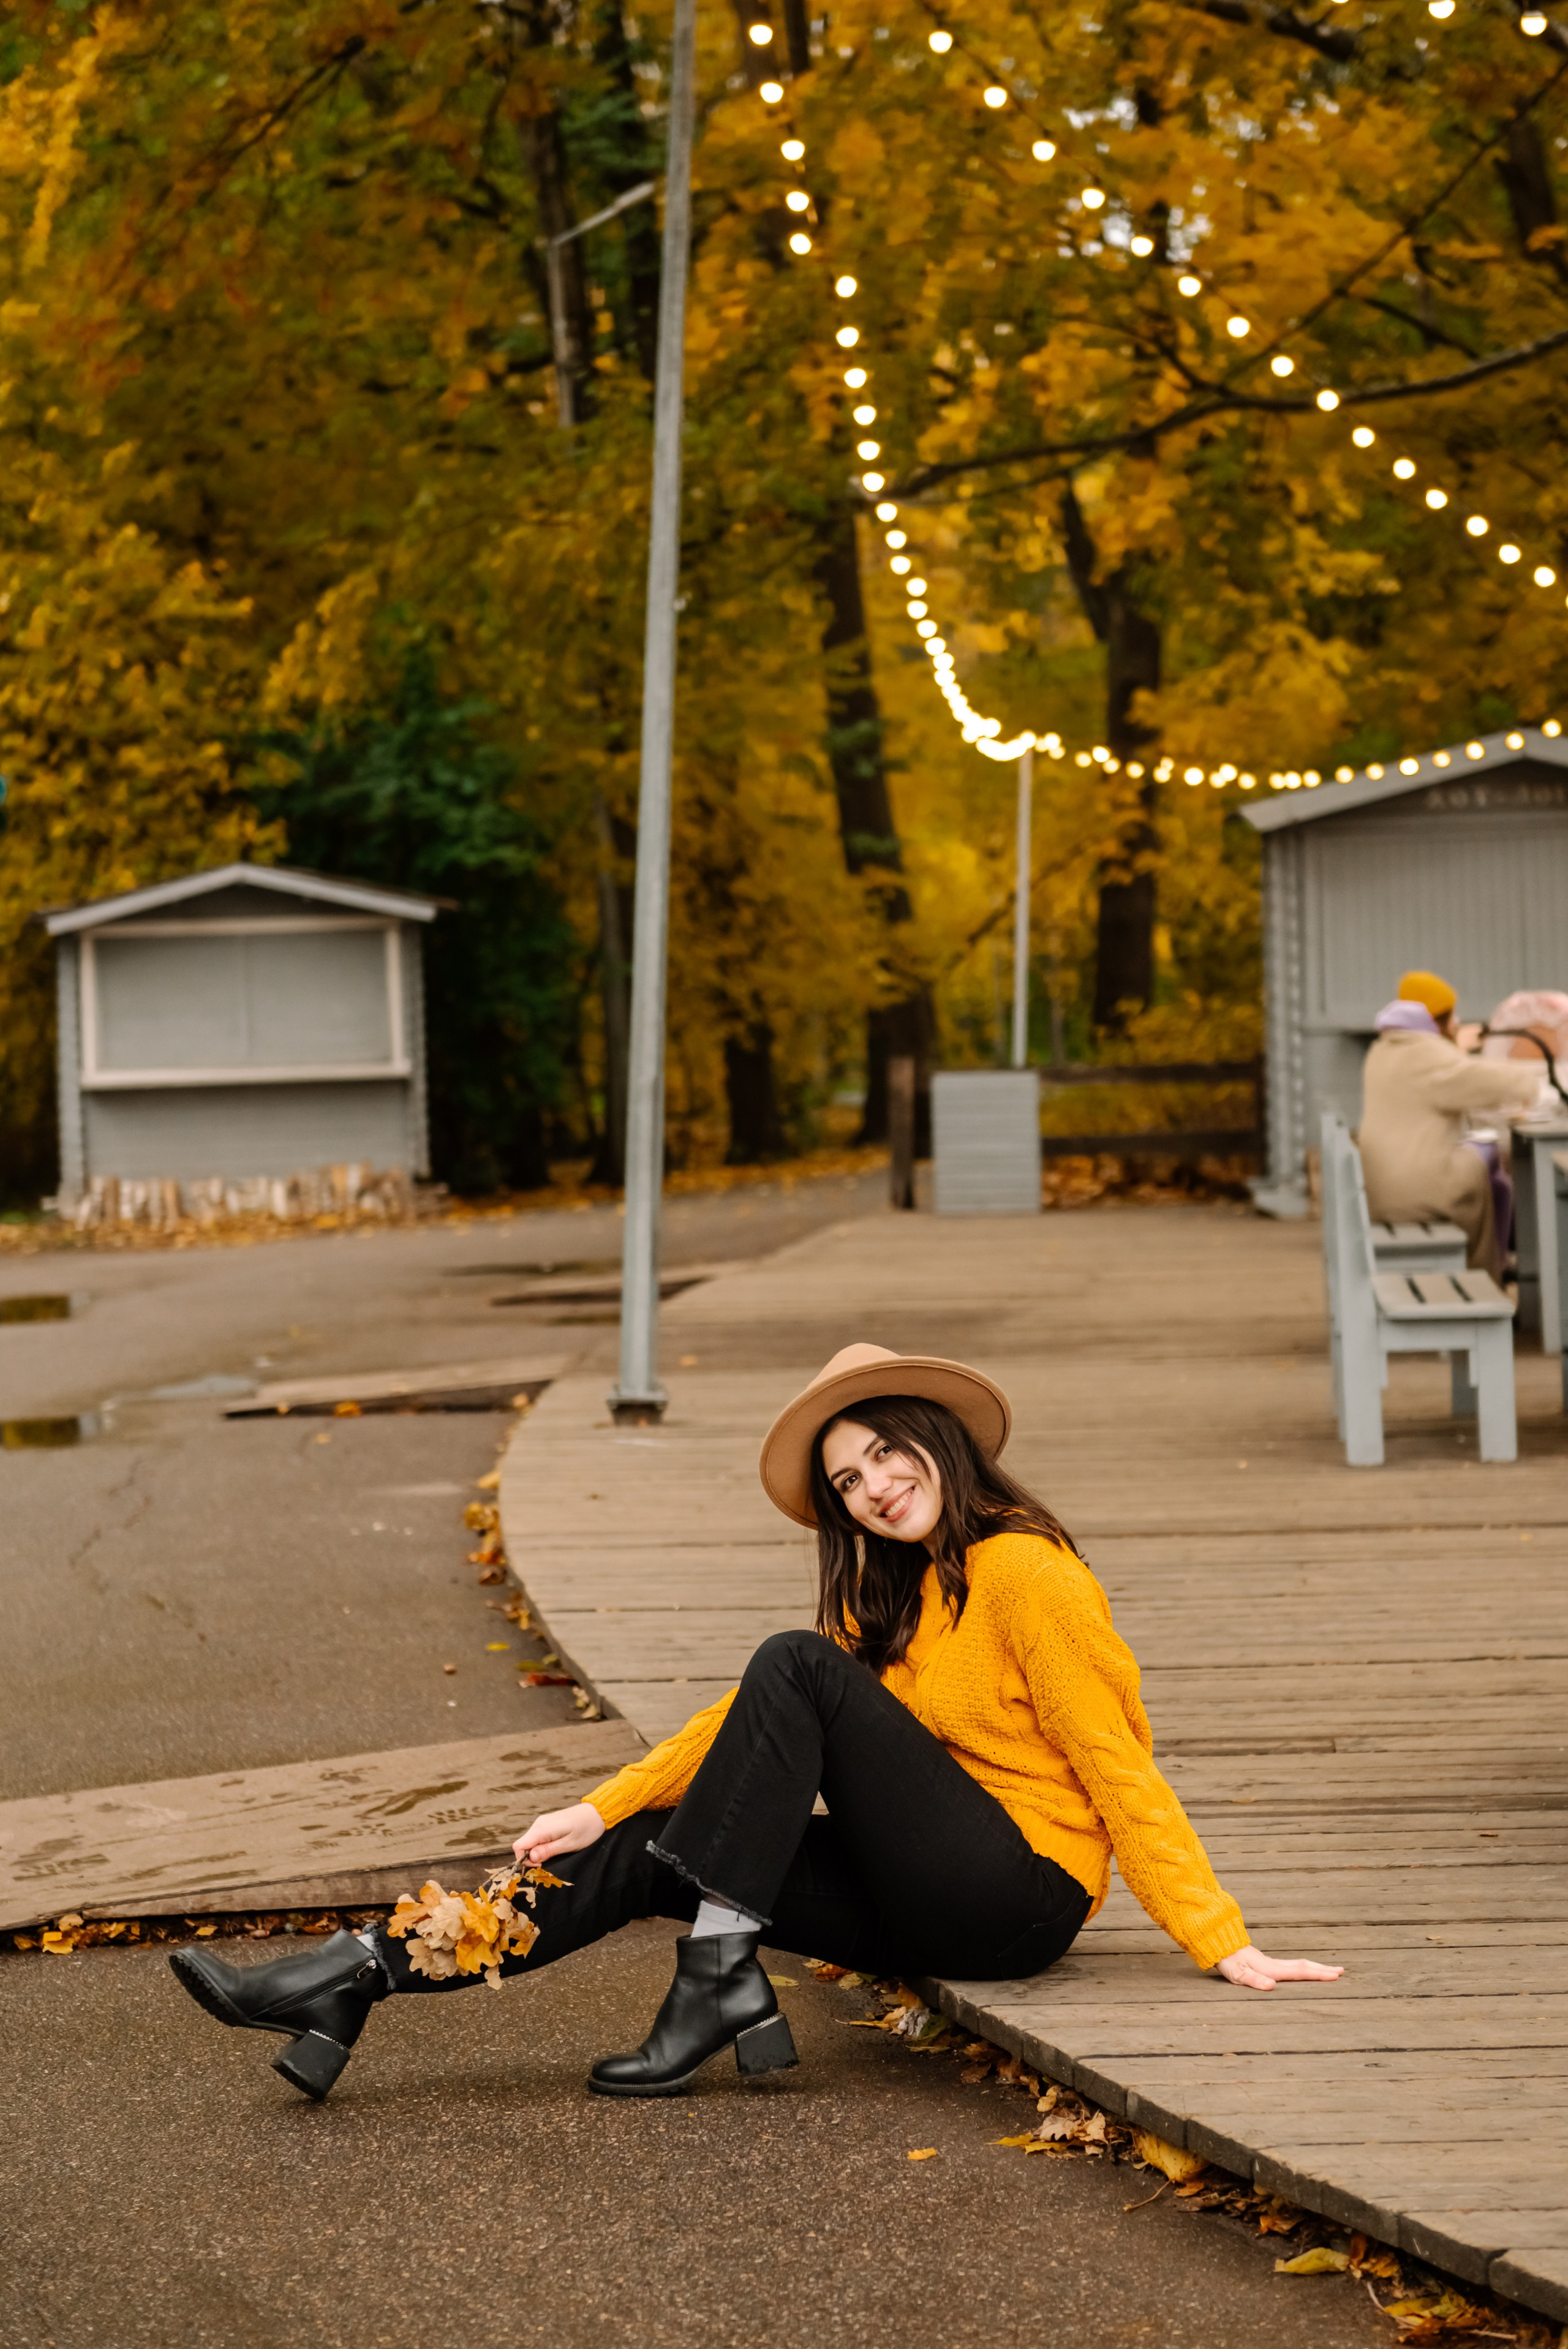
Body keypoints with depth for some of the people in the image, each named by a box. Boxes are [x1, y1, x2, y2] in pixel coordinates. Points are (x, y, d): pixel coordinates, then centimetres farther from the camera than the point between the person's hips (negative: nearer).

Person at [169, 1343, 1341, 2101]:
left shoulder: (1024, 1575, -11)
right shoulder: (892, 1594, 16)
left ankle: (719, 1978, -21)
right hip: (931, 1904, 8)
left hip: (1022, 1892, -8)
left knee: (799, 1666, -19)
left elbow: (1121, 1770, -14)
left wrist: (1224, 1946, -17)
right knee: (646, 1857, -5)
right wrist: (610, 1804, 1)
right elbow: (756, 1721, 11)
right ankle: (357, 1978, -11)